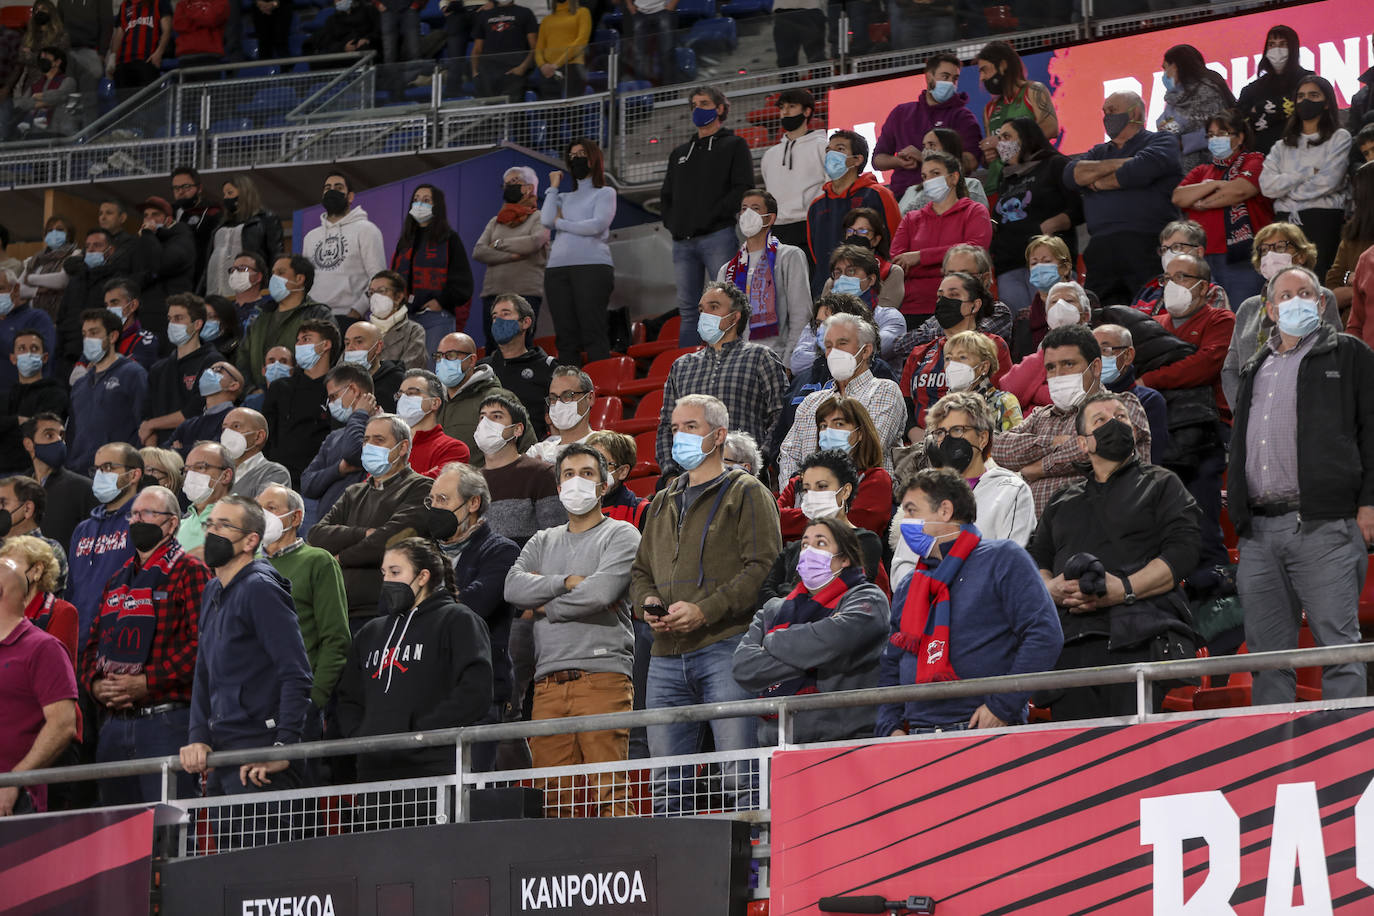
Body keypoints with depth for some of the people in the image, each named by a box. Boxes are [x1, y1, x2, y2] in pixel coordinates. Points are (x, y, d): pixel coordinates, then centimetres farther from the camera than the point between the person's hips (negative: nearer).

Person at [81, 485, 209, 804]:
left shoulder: (189, 572, -3)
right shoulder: (118, 580, 21)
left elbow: (202, 643, -14)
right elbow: (93, 644, 23)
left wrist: (146, 682, -18)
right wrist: (96, 684, 1)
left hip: (165, 721, -7)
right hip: (113, 726, 8)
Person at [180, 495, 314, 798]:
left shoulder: (260, 589, -11)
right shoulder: (213, 592, 16)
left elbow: (297, 676, -17)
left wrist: (284, 749, -21)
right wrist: (198, 738, 5)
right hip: (220, 755, 9)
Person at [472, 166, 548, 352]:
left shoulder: (538, 218, 7)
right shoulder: (496, 222, 21)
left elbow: (534, 242, -14)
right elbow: (478, 252, 7)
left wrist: (499, 243, 0)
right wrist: (511, 255, -8)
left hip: (525, 294, -5)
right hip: (492, 293, 5)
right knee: (492, 349, -1)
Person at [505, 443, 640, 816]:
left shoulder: (621, 535, 7)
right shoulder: (542, 542, 23)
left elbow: (600, 592, -9)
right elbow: (513, 587, 5)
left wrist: (543, 607, 3)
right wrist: (568, 582, -6)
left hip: (602, 676, -5)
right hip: (548, 683, 5)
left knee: (607, 793, -13)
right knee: (552, 798, -1)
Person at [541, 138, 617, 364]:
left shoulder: (605, 193, 11)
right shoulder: (564, 198, 25)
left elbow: (597, 225, -5)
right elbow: (546, 221, 6)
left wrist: (561, 223, 4)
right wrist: (553, 188, 15)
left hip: (592, 265, -5)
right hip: (557, 269, 5)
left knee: (594, 334, -14)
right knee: (566, 336, -1)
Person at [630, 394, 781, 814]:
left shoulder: (746, 493, 3)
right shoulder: (663, 503, 24)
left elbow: (763, 568, -8)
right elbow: (641, 571, 28)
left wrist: (705, 610, -16)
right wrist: (648, 601, 4)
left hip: (725, 646, -6)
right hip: (667, 657, 6)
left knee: (739, 775, -10)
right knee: (667, 781, 5)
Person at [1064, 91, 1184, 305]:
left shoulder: (1162, 142, 10)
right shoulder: (1100, 152, 27)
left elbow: (1142, 169, -10)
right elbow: (1071, 174, 8)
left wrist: (1099, 183, 6)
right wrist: (1119, 164, -3)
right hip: (1101, 252, 5)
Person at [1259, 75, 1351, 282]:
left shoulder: (1339, 138, 9)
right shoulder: (1282, 146, 20)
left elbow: (1329, 180, -6)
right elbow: (1267, 185, 3)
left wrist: (1289, 193, 2)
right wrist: (1309, 173, -4)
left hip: (1324, 220, -3)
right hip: (1286, 221, 3)